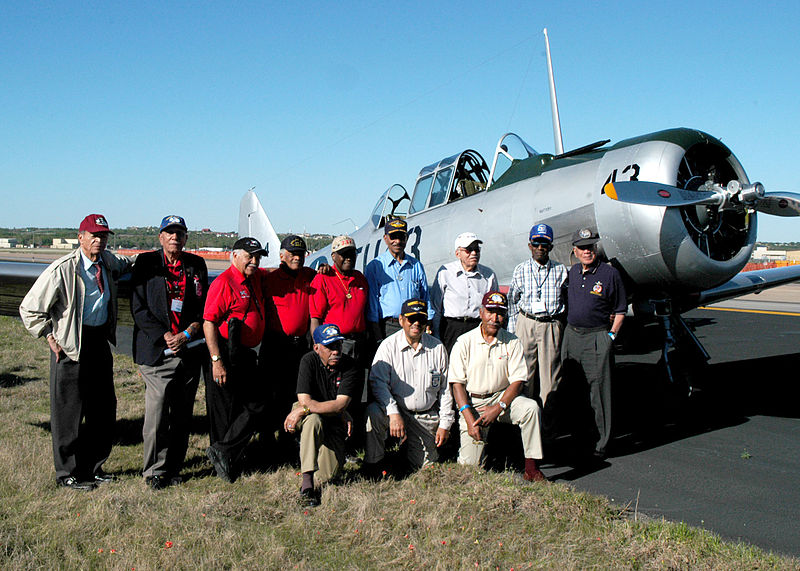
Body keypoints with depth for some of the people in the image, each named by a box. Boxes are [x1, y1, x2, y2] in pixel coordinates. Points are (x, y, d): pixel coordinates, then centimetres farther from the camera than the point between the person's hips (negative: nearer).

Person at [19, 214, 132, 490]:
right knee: (69, 412, 3)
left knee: (104, 408, 13)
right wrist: (51, 338, -10)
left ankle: (92, 466, 30)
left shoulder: (108, 261, 2)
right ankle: (68, 473, 19)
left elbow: (126, 265, 30)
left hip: (100, 343, 7)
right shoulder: (62, 269, -16)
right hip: (71, 346, -7)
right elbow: (30, 309, -10)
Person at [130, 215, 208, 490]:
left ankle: (174, 468, 21)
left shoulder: (196, 265, 10)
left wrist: (187, 334, -7)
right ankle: (155, 471, 10)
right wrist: (166, 336, -11)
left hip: (190, 351, 3)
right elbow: (139, 309, -2)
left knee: (182, 416, 8)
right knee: (156, 415, -5)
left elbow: (204, 307, 9)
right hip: (157, 352, -3)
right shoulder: (146, 263, 2)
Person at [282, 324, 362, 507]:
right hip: (308, 415, -1)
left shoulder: (349, 366, -13)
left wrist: (303, 409, -26)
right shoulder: (309, 361, -13)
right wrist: (343, 415, -21)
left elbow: (341, 404, -23)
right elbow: (305, 401, -20)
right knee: (313, 420, -38)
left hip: (334, 423, 1)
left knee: (329, 472, -16)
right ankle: (307, 481, -35)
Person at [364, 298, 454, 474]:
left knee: (427, 467, -1)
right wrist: (393, 414, -27)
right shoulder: (389, 346, -5)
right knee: (373, 412, -33)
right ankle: (372, 466, -14)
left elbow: (445, 389, 8)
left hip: (427, 417, 2)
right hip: (397, 410, -2)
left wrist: (445, 424, 4)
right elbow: (378, 382, -14)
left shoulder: (437, 347, 3)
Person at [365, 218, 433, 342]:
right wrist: (378, 339, -6)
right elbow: (372, 303, 0)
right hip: (387, 328, -3)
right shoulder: (375, 266, 3)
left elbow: (425, 298, 17)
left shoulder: (416, 266, 14)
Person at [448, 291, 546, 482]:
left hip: (502, 397, 2)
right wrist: (469, 417, -16)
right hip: (472, 403, -1)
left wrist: (498, 408, -18)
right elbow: (457, 383, -6)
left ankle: (531, 468, -18)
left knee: (531, 407, -29)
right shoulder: (464, 342, -4)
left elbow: (517, 382, -3)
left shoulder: (512, 343, 1)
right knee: (470, 463, -11)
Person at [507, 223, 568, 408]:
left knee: (550, 372, 1)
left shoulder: (560, 270, 5)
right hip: (526, 324, 0)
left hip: (552, 326, 0)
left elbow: (567, 301, 11)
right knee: (524, 370, 3)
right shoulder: (521, 270, 4)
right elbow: (513, 301, 8)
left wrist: (563, 327, 8)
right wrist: (511, 331, 5)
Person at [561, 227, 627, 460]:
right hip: (571, 335, 5)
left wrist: (611, 335, -6)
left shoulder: (610, 273, -5)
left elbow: (620, 310, 0)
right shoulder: (572, 272, 10)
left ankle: (601, 444, 4)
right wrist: (570, 328, 13)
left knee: (599, 391, -3)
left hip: (597, 337, -5)